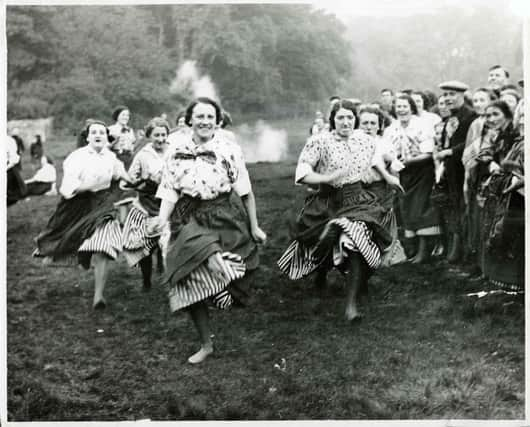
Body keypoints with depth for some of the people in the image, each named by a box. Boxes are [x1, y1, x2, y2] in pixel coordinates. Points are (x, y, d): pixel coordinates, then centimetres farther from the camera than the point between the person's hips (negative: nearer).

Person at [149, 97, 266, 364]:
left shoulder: (229, 149, -3)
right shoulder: (176, 150, 4)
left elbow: (245, 192, -1)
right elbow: (170, 191, 2)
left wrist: (254, 227, 0)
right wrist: (162, 219, -15)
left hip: (225, 219, -2)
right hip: (190, 221, 2)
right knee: (190, 283, 0)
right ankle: (205, 344, 14)